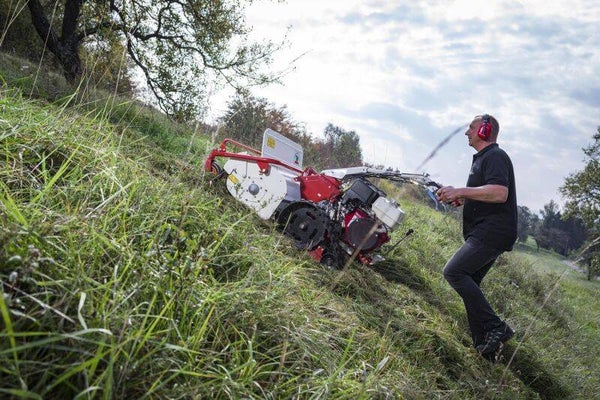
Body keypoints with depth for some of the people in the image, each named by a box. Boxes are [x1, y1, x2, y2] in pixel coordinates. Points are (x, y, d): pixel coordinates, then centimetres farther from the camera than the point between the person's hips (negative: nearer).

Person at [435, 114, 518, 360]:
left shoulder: (496, 156, -9)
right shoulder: (482, 158, 24)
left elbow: (499, 193, -26)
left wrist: (460, 191, -22)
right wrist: (462, 200, 15)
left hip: (493, 232, -11)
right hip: (485, 234, 11)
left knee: (454, 272, -20)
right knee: (469, 283, 10)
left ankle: (496, 328, -17)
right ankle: (484, 345, 13)